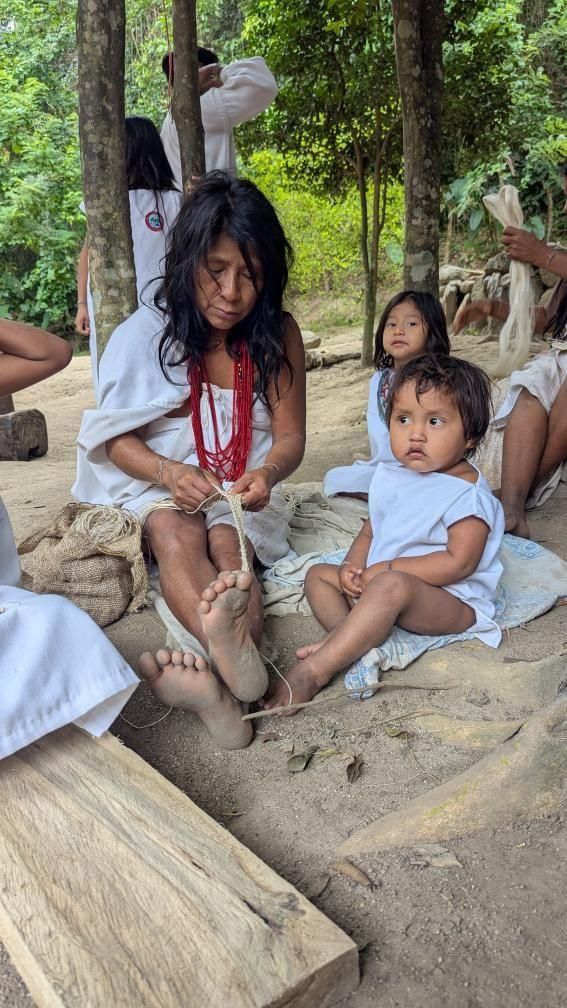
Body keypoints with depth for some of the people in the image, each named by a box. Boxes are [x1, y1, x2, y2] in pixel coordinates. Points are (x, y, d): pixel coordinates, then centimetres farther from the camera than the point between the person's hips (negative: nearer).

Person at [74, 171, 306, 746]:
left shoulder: (277, 336, -5)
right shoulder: (145, 335, -8)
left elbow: (290, 437, -5)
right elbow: (116, 440, -6)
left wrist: (266, 474, -29)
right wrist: (168, 472, -28)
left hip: (238, 493, 2)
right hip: (156, 488, -1)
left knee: (227, 542, -31)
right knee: (175, 533, -35)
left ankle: (219, 674, -57)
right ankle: (236, 657, -60)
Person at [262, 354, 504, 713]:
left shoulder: (468, 493, -15)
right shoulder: (390, 476, 8)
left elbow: (458, 562, -22)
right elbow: (370, 530, 15)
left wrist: (385, 569, -22)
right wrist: (352, 566, -7)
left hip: (453, 601, -9)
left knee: (391, 586, -38)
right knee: (319, 573, 7)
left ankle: (314, 671, -38)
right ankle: (346, 638, -23)